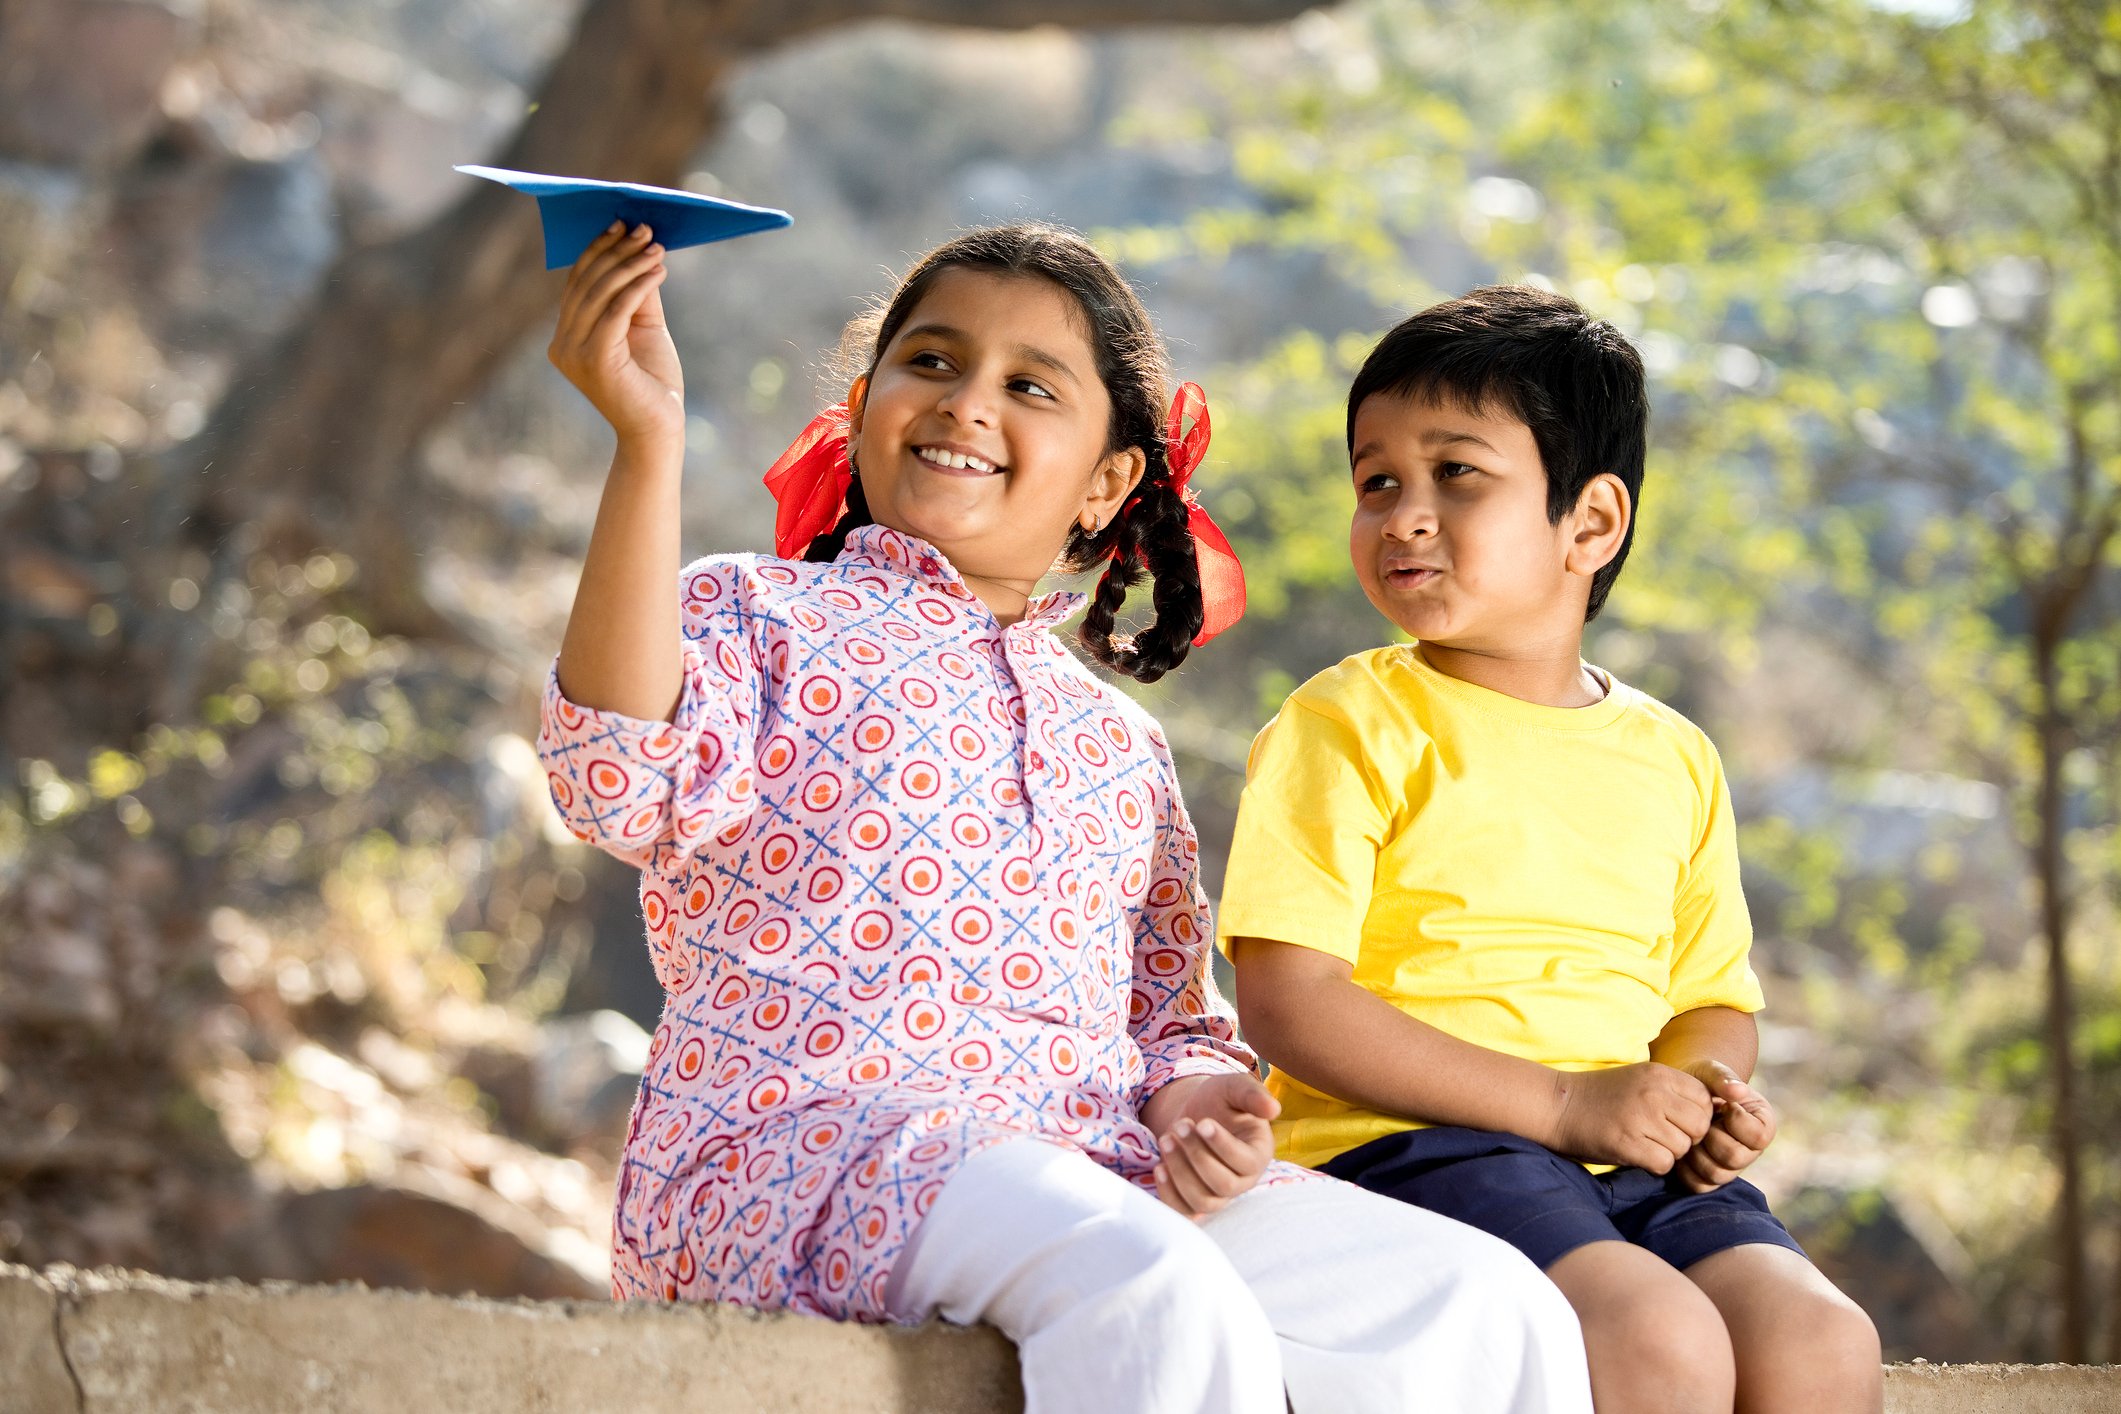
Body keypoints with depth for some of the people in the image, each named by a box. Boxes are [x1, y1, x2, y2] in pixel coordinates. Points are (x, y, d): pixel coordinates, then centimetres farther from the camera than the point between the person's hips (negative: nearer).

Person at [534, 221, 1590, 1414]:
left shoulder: (1119, 746, 24)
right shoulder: (758, 618, 7)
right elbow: (627, 788, -15)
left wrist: (1193, 1098, 1)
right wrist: (651, 446, -22)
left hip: (1099, 1168, 6)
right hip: (798, 1149, -6)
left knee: (1493, 1312, -10)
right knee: (1158, 1297, -37)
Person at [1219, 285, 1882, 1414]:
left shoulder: (1672, 759, 16)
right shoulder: (1348, 725, 0)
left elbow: (1714, 994, 25)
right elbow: (1285, 1002, -9)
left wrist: (1710, 1090, -2)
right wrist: (1564, 1103, -14)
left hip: (1636, 1163, 5)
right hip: (1407, 1145, -5)